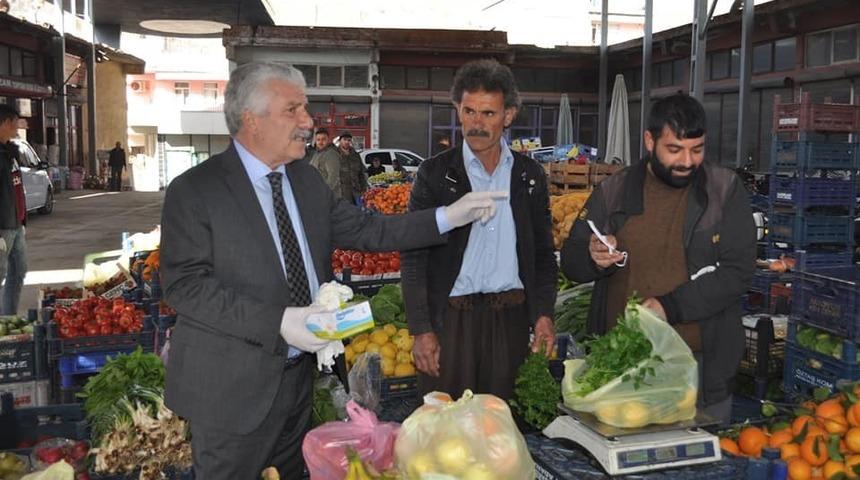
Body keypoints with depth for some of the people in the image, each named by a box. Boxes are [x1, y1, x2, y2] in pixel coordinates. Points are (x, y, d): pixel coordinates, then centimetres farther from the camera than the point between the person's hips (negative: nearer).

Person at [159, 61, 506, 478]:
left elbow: (363, 230, 8)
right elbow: (184, 284, -20)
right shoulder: (193, 191, -14)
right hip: (232, 388, -6)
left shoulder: (307, 179, 6)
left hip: (298, 373, 6)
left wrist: (448, 217, 0)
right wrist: (279, 322, -28)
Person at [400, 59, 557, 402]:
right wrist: (421, 330, -9)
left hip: (510, 319, 2)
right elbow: (413, 257, -3)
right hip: (450, 319, -2)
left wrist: (544, 313, 2)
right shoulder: (434, 174, -1)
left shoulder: (529, 175, 8)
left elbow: (543, 252, 12)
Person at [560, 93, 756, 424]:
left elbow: (738, 270, -7)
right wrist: (593, 258, -15)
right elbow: (570, 260, 9)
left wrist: (671, 307, -19)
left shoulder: (725, 190, 0)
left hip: (701, 362, -1)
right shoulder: (613, 191, 5)